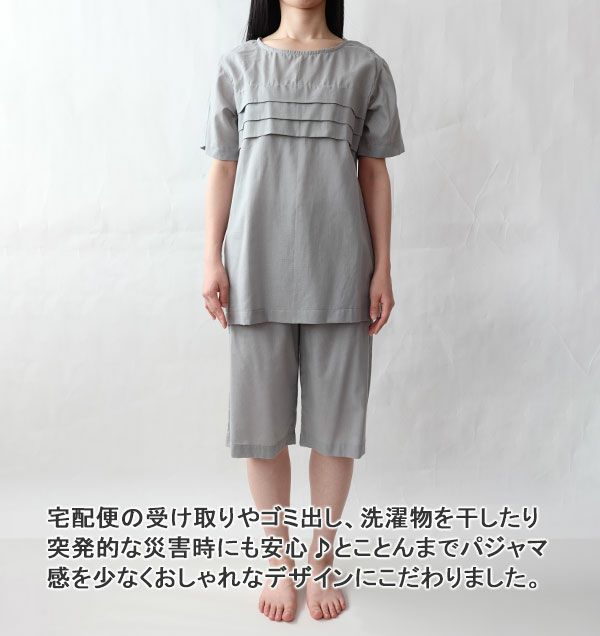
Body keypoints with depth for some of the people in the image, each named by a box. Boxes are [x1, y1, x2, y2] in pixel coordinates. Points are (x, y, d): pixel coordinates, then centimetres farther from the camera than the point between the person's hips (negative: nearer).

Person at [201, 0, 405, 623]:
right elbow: (222, 170, 8)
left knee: (335, 417, 5)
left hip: (338, 270, 0)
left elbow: (375, 174, 8)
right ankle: (280, 565, 23)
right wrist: (212, 261, 0)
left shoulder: (364, 66, 10)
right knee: (261, 420, 5)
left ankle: (322, 561, 24)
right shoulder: (238, 64, 11)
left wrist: (382, 269, 2)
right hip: (258, 268, 1)